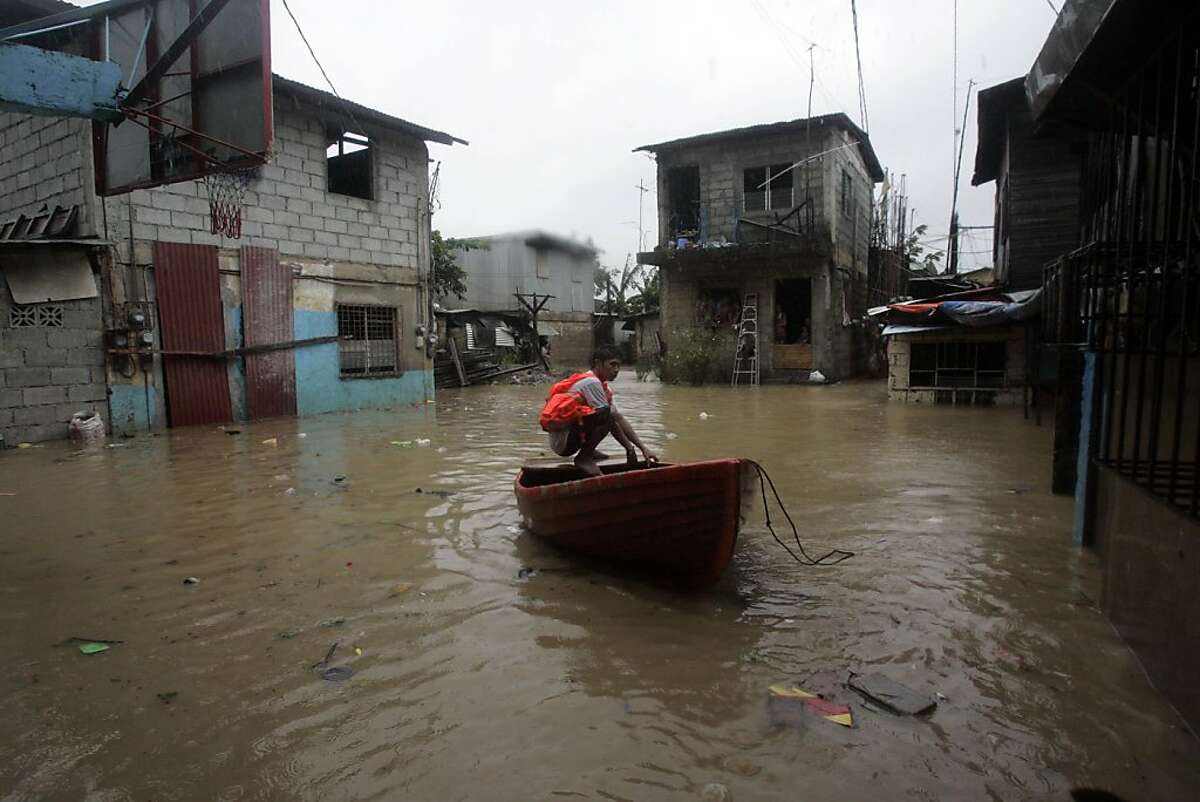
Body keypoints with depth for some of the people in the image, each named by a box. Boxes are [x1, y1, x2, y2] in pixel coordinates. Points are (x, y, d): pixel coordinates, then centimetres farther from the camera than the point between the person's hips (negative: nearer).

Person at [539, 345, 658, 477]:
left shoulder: (601, 386, 15)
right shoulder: (591, 382, -14)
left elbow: (620, 419, 12)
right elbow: (611, 419, -15)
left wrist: (643, 448, 6)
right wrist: (629, 447, -9)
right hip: (564, 443, -10)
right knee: (605, 414, -27)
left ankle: (587, 451, 11)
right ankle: (583, 458, -12)